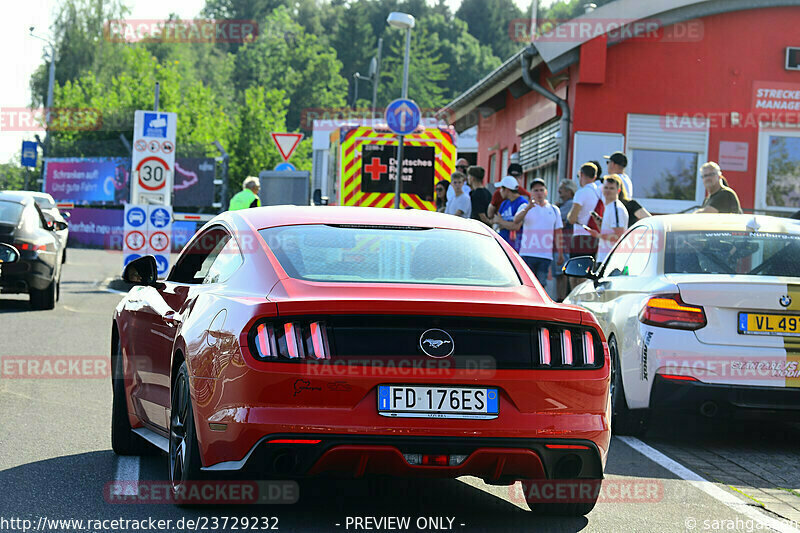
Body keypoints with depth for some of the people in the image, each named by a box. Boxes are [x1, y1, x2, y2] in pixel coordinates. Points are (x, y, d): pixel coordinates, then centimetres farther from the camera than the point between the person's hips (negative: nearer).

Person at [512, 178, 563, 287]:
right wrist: (527, 208, -34)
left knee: (541, 285, 0)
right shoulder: (525, 207, 5)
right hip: (527, 254, -2)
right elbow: (516, 221, -16)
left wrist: (559, 253, 6)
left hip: (546, 256, 2)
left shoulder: (554, 210, 12)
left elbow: (557, 233, 13)